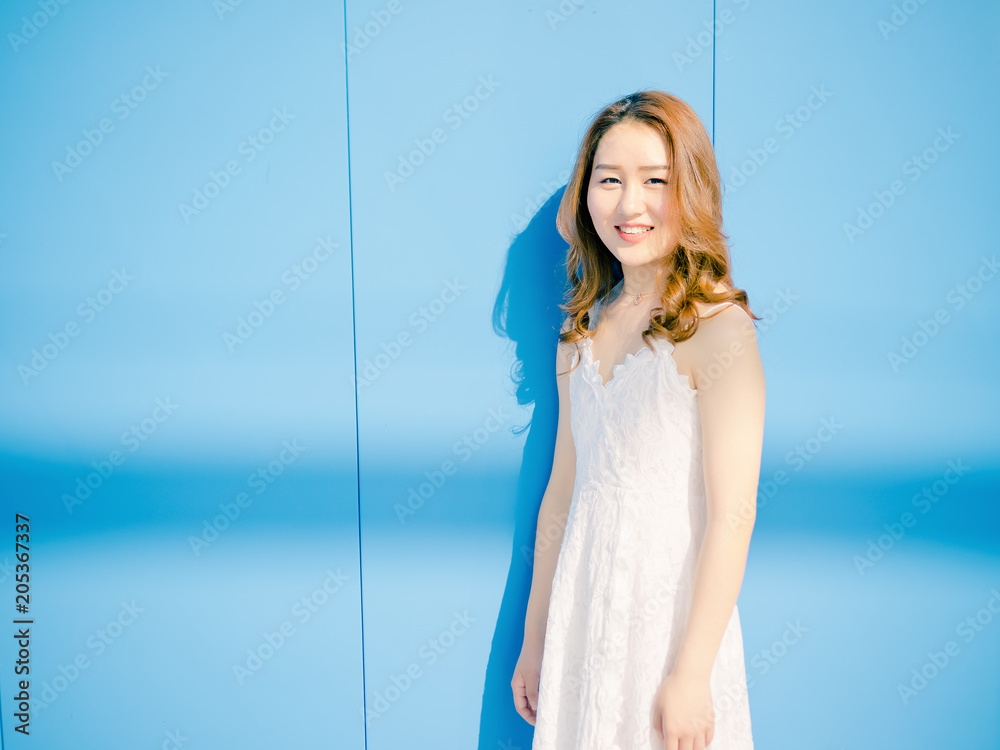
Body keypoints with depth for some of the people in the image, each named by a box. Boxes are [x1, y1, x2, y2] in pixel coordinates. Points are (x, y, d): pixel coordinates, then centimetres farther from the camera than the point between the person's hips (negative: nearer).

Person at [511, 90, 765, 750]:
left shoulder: (719, 327, -14)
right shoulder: (582, 332, 4)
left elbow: (732, 515, -16)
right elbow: (562, 494, 7)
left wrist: (691, 675, -15)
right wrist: (534, 640, 11)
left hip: (672, 616, -5)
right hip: (580, 615, 5)